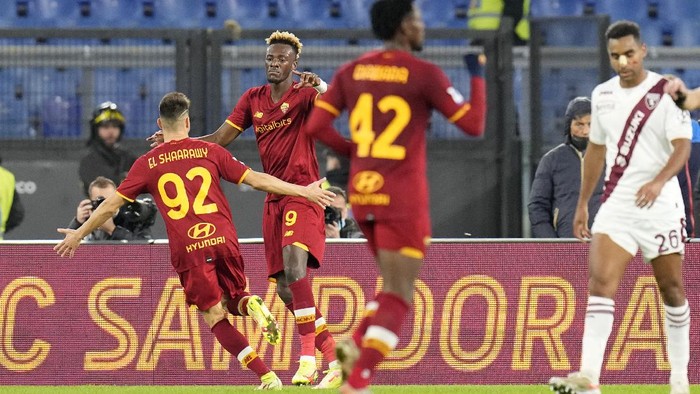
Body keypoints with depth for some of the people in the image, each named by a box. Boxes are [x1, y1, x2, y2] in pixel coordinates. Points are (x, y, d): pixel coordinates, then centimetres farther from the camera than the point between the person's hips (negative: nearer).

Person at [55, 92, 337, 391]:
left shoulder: (147, 164, 7)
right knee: (232, 298, 24)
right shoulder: (210, 151, 8)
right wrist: (304, 191, 12)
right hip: (223, 240, 2)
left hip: (188, 250, -2)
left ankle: (266, 377, -11)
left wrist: (79, 234, 22)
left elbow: (112, 204, 9)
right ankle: (249, 304, -14)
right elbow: (256, 180, 5)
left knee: (215, 317, 5)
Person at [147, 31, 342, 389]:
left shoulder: (303, 94, -5)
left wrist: (320, 85, -49)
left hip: (302, 194, -7)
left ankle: (308, 359, -27)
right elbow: (220, 138, 13)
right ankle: (333, 358, 14)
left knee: (295, 265, -26)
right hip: (274, 198, 7)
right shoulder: (253, 99, 11)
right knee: (284, 287, 4)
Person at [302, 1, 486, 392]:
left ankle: (356, 344, 0)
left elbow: (316, 126, 2)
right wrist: (478, 77, 10)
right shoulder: (425, 74, -8)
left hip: (362, 190, 6)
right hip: (402, 197, -6)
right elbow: (474, 125, -4)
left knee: (396, 284, 23)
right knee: (398, 298, -3)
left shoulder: (351, 72, 6)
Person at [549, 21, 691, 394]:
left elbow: (682, 146, -16)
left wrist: (659, 181, -33)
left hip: (660, 205, -4)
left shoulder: (666, 92, -7)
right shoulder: (602, 95, 10)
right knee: (601, 283, -13)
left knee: (672, 290, 4)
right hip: (616, 205, 4)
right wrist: (582, 203, 20)